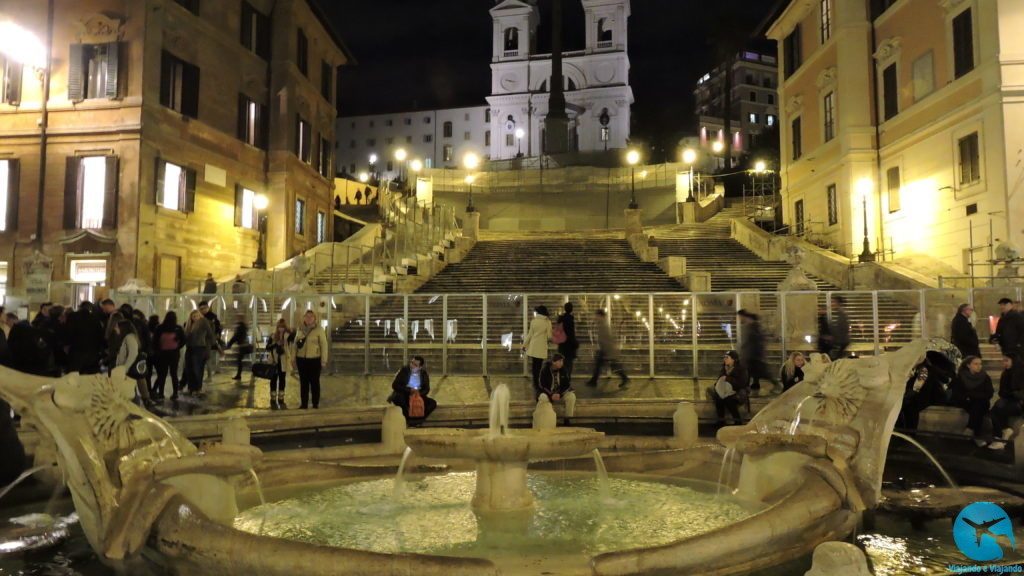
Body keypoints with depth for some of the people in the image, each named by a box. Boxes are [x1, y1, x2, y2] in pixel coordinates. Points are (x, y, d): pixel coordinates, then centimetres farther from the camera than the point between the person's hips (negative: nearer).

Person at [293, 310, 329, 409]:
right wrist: (293, 358, 10)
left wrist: (324, 360, -9)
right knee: (303, 382, 8)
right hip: (301, 359, 4)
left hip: (315, 360, -4)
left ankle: (316, 403, 12)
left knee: (314, 382, 4)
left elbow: (324, 345, -5)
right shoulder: (300, 329, 8)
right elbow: (295, 344, 14)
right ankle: (303, 403, 15)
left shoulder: (319, 329, -5)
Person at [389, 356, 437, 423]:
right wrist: (409, 390, -23)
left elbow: (426, 389, 2)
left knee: (433, 403, -19)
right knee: (399, 396, -37)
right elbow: (394, 385, -12)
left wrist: (419, 393, -21)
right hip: (404, 396, -3)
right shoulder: (403, 370, -7)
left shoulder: (424, 374, 1)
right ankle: (408, 419, -17)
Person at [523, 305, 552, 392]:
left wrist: (524, 345, 11)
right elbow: (549, 336, -4)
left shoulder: (533, 321, -1)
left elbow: (530, 335, 2)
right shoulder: (547, 322, -6)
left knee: (534, 365, 10)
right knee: (538, 365, 4)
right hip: (542, 347, -2)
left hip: (533, 347, 2)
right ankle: (537, 383, 5)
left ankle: (535, 382, 15)